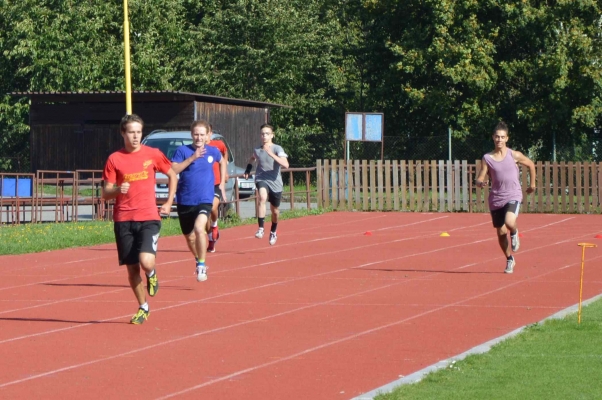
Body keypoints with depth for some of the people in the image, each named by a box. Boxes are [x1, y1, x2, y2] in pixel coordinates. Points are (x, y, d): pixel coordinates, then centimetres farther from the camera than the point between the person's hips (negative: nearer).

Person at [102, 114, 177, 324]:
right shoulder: (114, 159, 1)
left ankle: (152, 275, 17)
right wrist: (117, 189, -20)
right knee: (132, 268, 4)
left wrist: (168, 202, 10)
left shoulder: (152, 155, 2)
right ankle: (143, 308, 24)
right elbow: (105, 193, 2)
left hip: (148, 218, -1)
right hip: (123, 220, 1)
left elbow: (172, 175, 17)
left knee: (146, 262, -21)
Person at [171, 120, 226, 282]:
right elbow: (172, 170, -17)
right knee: (190, 237, 15)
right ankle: (199, 260, 44)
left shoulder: (213, 152, 3)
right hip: (185, 201, 1)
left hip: (204, 200, -1)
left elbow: (222, 162, 26)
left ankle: (201, 266, -16)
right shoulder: (183, 150, -5)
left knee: (199, 228, -27)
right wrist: (192, 158, -22)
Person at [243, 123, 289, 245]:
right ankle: (261, 229, -34)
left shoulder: (277, 149, -11)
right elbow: (252, 158, 28)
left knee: (275, 211, 15)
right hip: (261, 180, 0)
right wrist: (248, 169, 13)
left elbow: (285, 164, -27)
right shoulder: (257, 150, 2)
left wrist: (271, 154, -35)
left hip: (275, 182, 0)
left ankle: (273, 232, 44)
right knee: (263, 197, -33)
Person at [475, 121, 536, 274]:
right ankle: (509, 260, 31)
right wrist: (481, 183, -25)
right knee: (501, 232, 9)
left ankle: (514, 233, 9)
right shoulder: (487, 158, -1)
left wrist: (532, 184, 18)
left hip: (513, 196, -2)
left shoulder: (514, 155, -3)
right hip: (496, 198, 2)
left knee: (510, 223, -29)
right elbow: (479, 180, -2)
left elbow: (531, 164, 14)